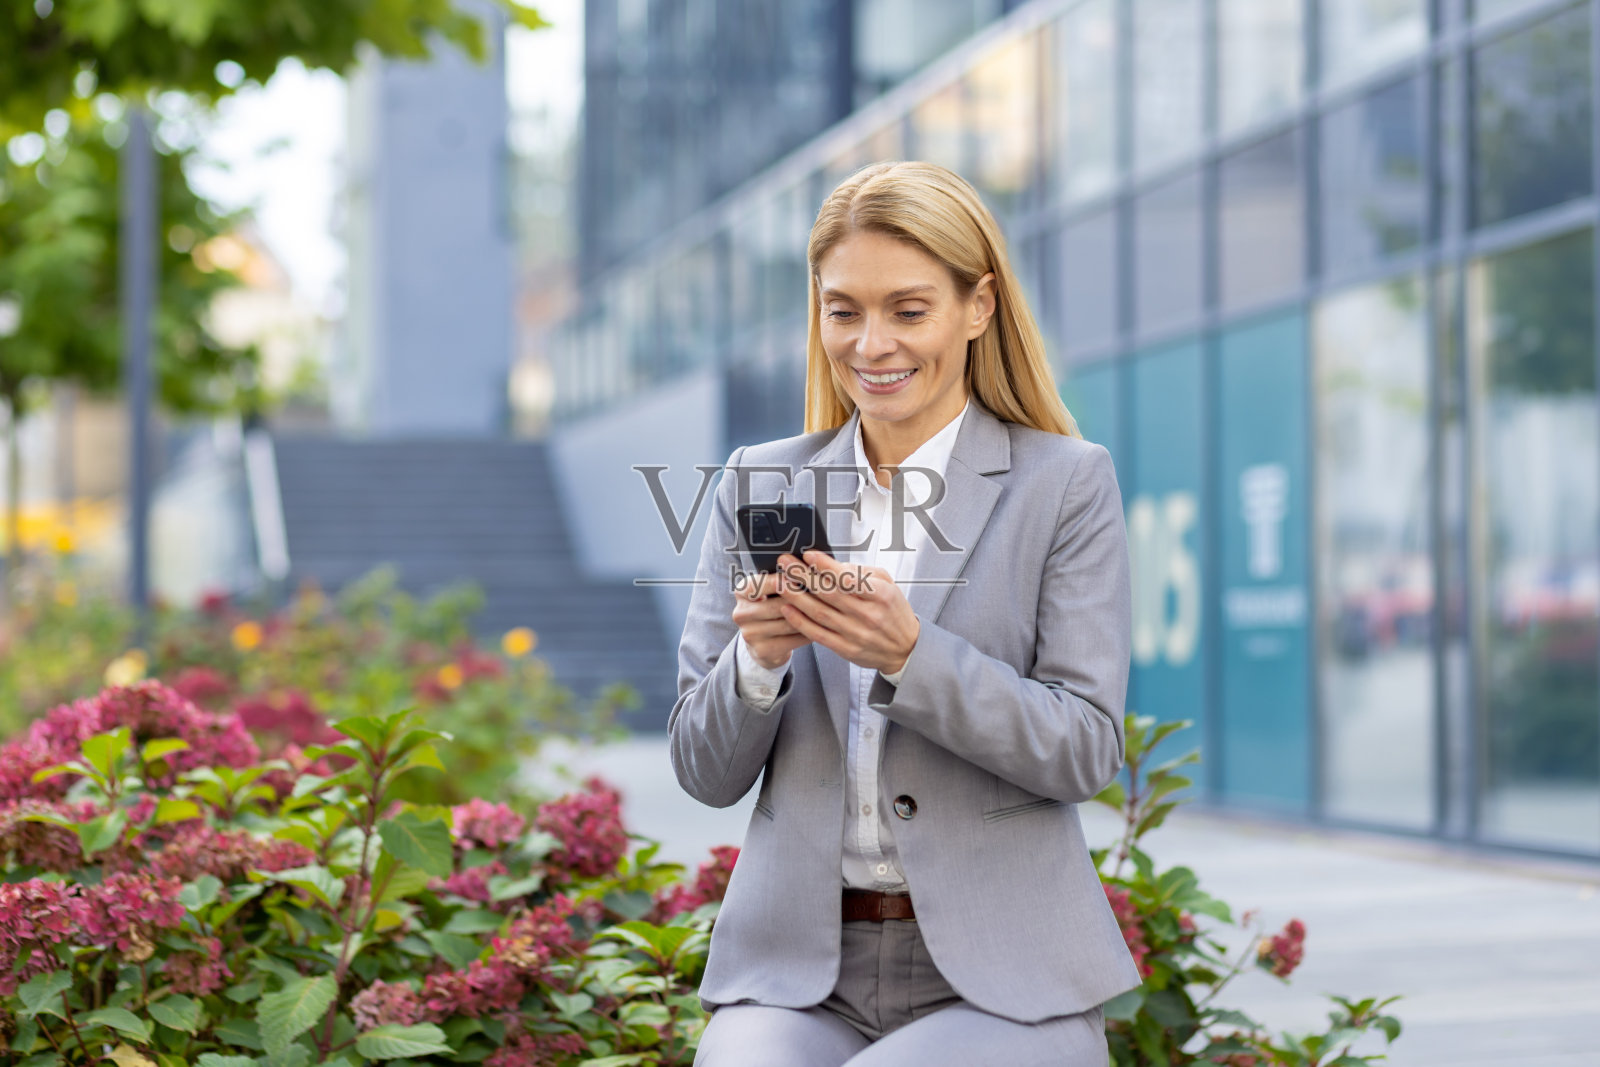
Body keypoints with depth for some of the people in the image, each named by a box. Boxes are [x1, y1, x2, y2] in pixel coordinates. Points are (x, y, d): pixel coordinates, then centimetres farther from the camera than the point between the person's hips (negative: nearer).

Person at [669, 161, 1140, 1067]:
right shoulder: (761, 485, 11)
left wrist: (909, 655, -18)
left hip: (1001, 981, -2)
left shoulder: (1068, 483, 2)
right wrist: (758, 659, -11)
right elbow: (707, 774, 10)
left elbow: (1087, 752, -5)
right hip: (798, 973, 2)